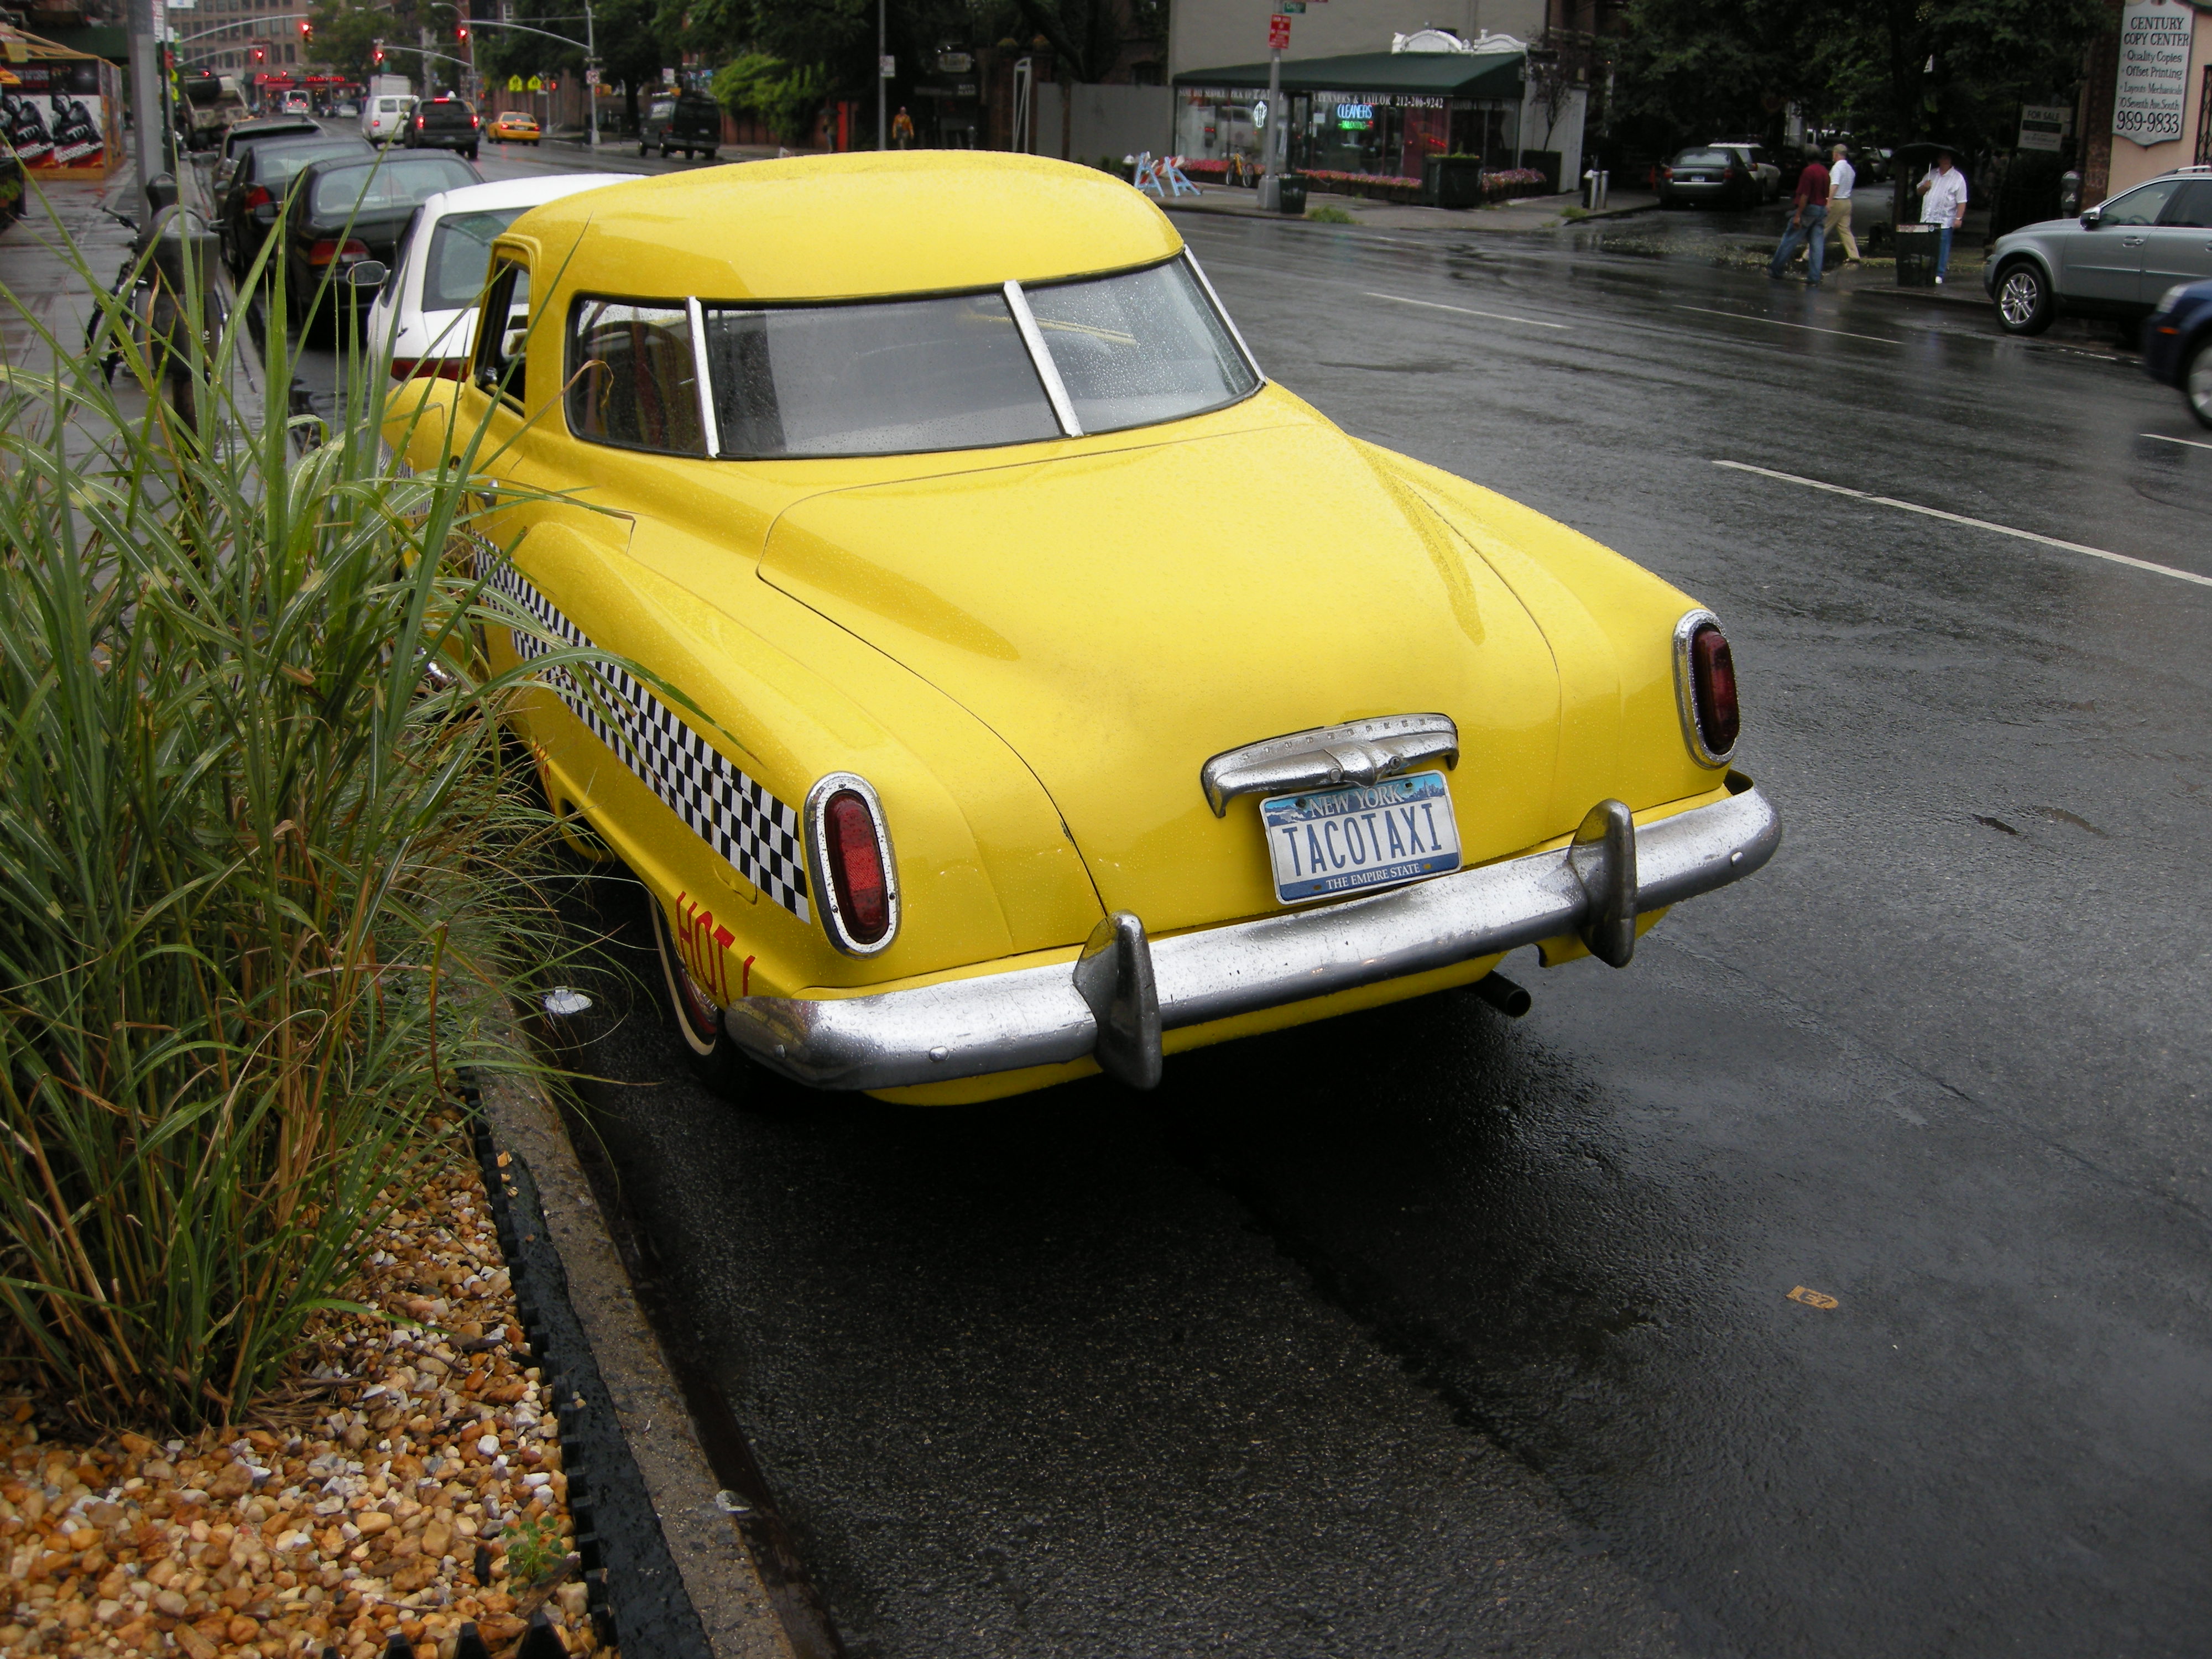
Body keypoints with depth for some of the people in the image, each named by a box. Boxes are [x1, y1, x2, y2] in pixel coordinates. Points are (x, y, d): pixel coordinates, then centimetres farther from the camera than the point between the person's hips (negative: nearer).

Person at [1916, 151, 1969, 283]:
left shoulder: (1958, 178, 0)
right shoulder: (1932, 175, 16)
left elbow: (1962, 201, -5)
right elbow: (1919, 191, 24)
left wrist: (1959, 218, -14)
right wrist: (1924, 187, 1)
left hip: (1944, 221, -5)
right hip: (1927, 220, 5)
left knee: (1942, 250, -3)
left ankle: (1939, 275, 2)